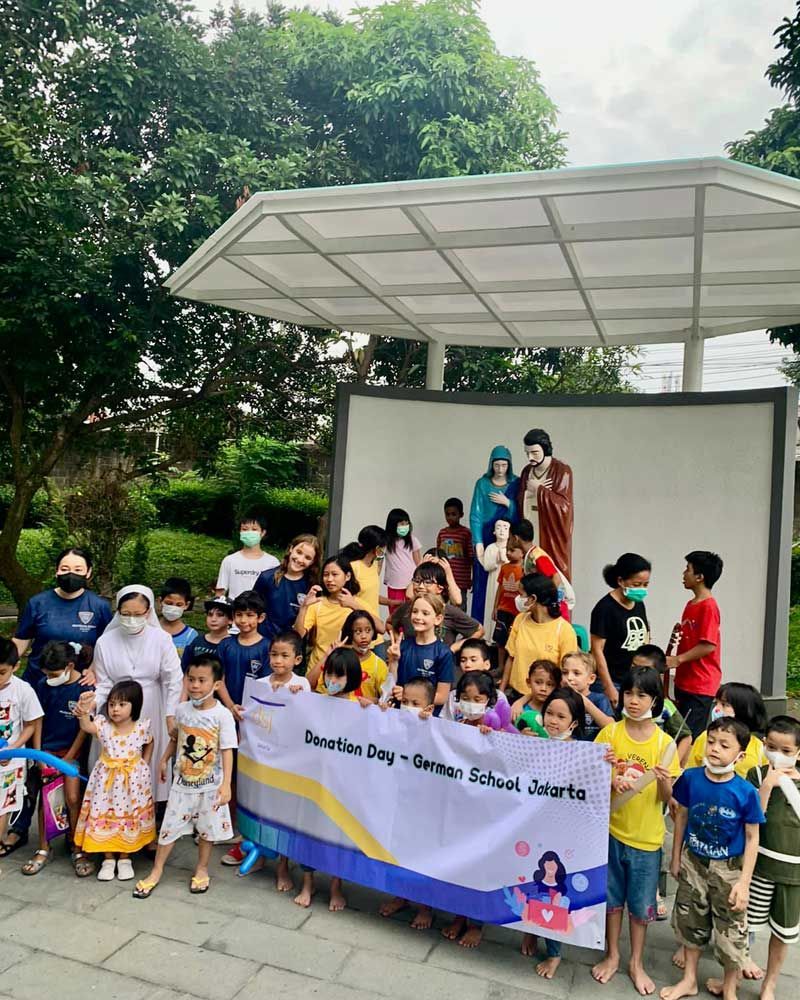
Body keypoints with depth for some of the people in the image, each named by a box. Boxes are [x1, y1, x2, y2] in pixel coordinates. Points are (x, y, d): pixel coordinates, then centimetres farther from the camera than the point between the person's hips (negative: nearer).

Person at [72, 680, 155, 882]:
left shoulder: (142, 727, -11)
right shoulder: (103, 724, -13)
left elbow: (149, 744, 11)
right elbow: (87, 727, -35)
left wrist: (144, 765, 2)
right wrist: (84, 712, -55)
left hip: (133, 779, 0)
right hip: (107, 779, 1)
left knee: (129, 817, 10)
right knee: (104, 816, 7)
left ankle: (125, 859, 28)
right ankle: (108, 859, 25)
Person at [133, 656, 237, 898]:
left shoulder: (222, 715, -17)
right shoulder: (181, 709, -5)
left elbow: (227, 751, -16)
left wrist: (226, 784, -18)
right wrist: (164, 760, 17)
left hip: (210, 784, -3)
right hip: (183, 781, 3)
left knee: (207, 828, 12)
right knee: (169, 825, 9)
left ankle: (202, 869, 32)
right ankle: (157, 870, 26)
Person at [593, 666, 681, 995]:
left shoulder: (664, 742, -8)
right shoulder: (609, 733, -8)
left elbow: (667, 797, -5)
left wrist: (664, 780, -26)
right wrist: (611, 782, -24)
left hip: (646, 835, 0)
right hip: (611, 829, 0)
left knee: (641, 904, 14)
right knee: (611, 897, 15)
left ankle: (636, 963, 34)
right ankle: (612, 955, 36)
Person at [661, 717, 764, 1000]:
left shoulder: (745, 792, -20)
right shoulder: (691, 778, -14)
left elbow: (752, 838, -11)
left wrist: (744, 882, -12)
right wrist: (676, 858, 7)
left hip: (728, 870, -2)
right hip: (693, 863, 3)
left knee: (731, 931, 11)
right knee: (691, 922, 19)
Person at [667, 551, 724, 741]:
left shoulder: (708, 607, -16)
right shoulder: (691, 604, 12)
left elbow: (708, 645, -21)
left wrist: (677, 660, -18)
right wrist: (677, 634, 6)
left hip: (700, 686, -9)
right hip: (684, 682, 9)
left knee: (690, 737, -5)